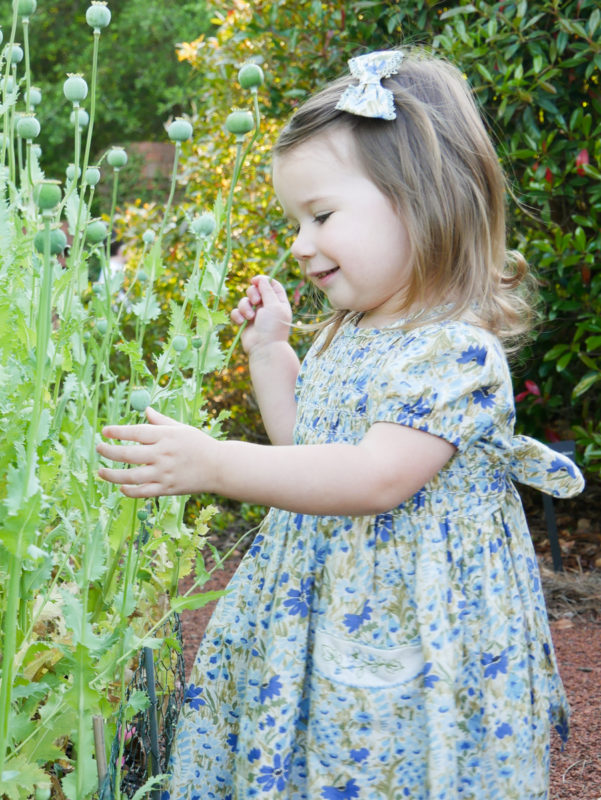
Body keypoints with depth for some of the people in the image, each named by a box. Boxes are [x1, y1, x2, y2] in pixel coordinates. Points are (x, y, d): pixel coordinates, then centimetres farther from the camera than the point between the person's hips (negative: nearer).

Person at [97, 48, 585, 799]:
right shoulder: (345, 336, 8)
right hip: (317, 610, 8)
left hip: (407, 632, -8)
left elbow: (377, 478, -29)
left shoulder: (457, 349, -20)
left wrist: (216, 464, -31)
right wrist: (270, 350, 8)